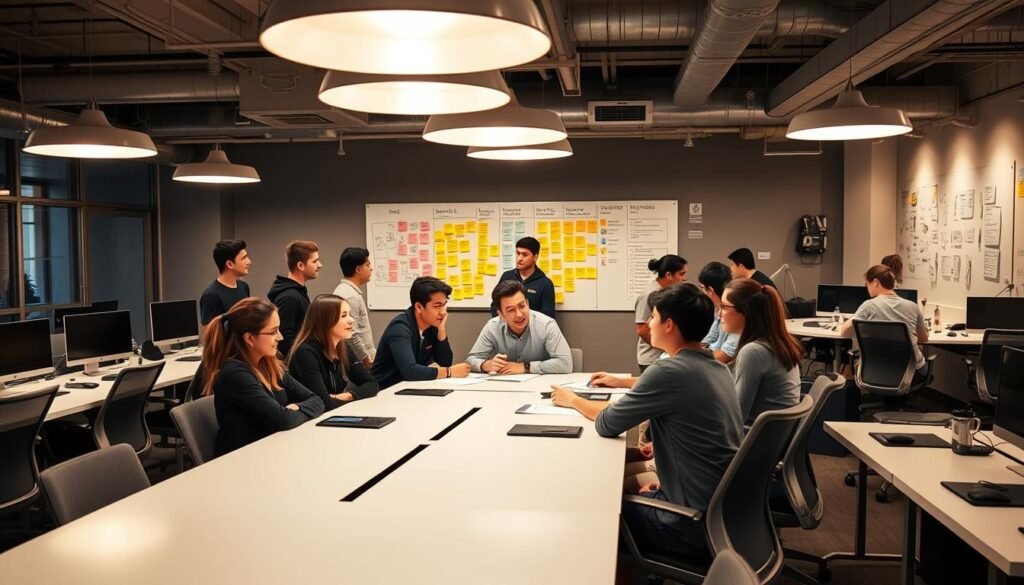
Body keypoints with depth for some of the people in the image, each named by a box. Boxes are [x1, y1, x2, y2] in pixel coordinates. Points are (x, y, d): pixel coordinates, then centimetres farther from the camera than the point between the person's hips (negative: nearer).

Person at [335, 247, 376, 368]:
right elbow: (351, 335, -24)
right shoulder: (350, 296, -19)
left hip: (359, 360, 10)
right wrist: (368, 359, -15)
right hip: (358, 362, -10)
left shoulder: (345, 290, 12)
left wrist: (371, 354, 16)